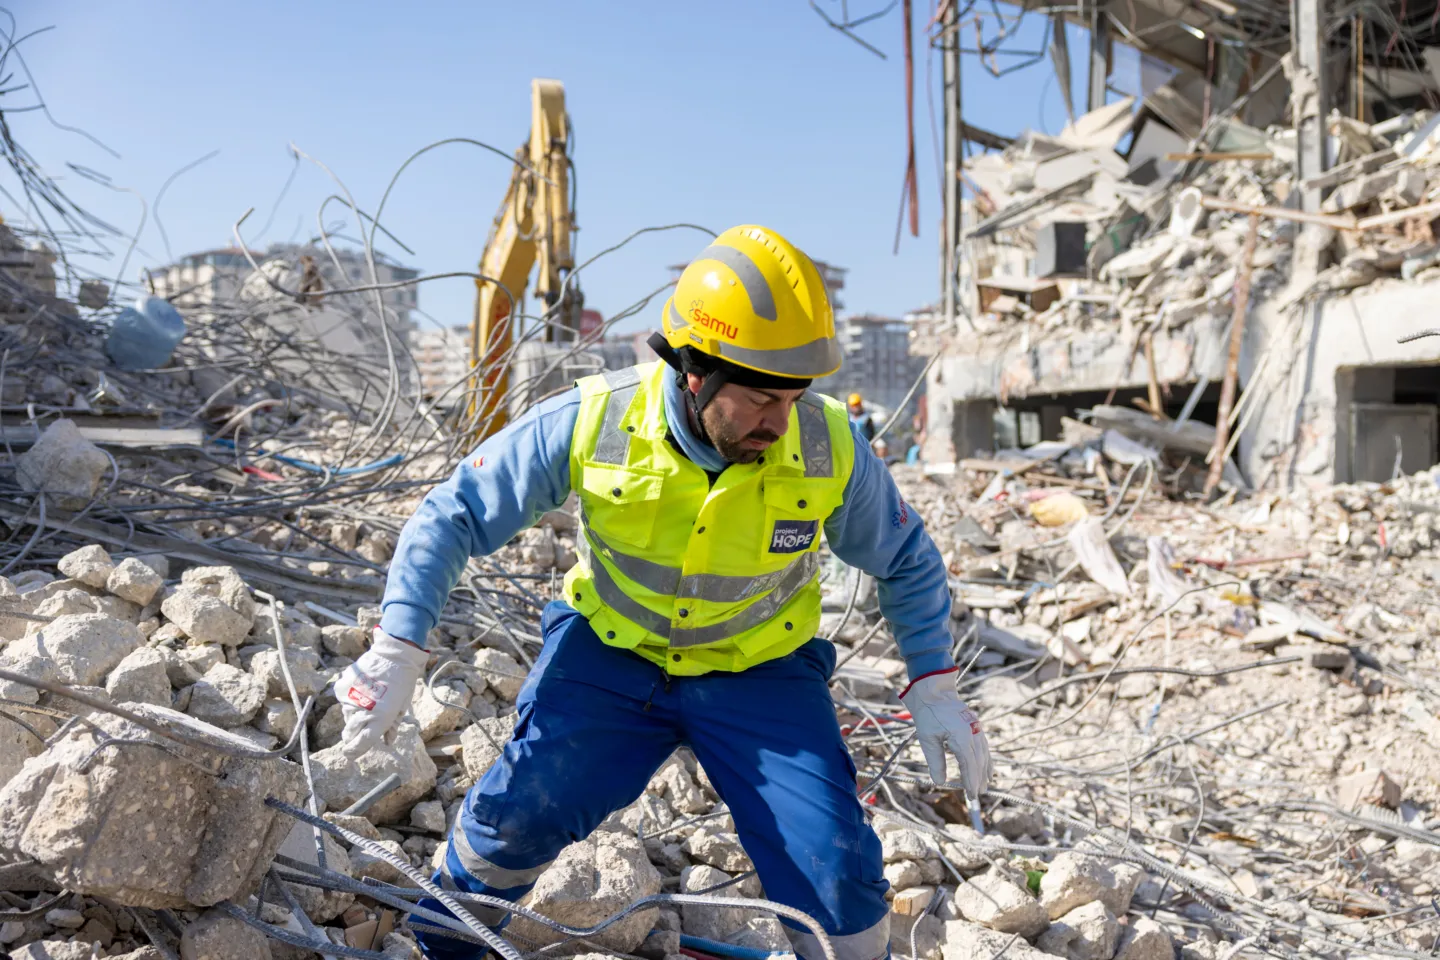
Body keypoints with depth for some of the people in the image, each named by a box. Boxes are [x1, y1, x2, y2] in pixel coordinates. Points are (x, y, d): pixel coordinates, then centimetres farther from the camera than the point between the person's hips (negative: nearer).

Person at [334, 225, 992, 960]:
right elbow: (454, 516, -10)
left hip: (759, 673, 0)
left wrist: (933, 687, -3)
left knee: (836, 870, -13)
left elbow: (907, 562, 2)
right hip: (610, 652, 0)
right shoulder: (592, 423, -22)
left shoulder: (830, 449, -19)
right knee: (516, 816, -12)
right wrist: (398, 650, -16)